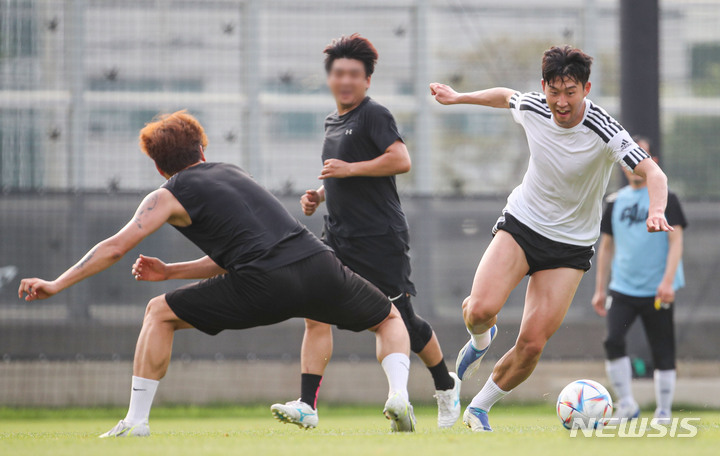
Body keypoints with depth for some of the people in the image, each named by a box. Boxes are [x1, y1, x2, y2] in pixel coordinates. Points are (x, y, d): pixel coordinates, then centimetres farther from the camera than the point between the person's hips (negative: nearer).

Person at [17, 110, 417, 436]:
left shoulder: (169, 196, 14)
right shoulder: (230, 172, 31)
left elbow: (115, 248, 8)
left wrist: (56, 285, 14)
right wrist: (169, 272, 35)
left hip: (264, 288, -4)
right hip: (319, 265, 4)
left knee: (159, 313, 13)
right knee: (389, 318, 28)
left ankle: (136, 421, 8)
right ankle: (398, 395, 1)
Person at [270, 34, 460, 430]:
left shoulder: (374, 115, -8)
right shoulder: (333, 122, 17)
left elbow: (401, 160, -21)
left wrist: (349, 169, -21)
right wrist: (320, 196, 12)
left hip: (380, 236, -7)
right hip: (338, 235, 7)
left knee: (400, 319, 2)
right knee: (316, 315, -9)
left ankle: (446, 386, 25)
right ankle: (307, 405, -15)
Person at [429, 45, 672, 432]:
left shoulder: (604, 131, -22)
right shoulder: (531, 108, -11)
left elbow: (652, 172, -32)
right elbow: (506, 96, 14)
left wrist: (656, 212, -51)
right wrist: (458, 97, 20)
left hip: (570, 247, -2)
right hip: (520, 224, 2)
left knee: (532, 344, -9)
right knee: (481, 309, -23)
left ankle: (480, 408, 16)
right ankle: (481, 340, 16)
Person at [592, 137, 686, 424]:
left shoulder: (665, 199, -2)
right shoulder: (616, 202, 10)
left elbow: (676, 241, -8)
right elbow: (606, 246, 17)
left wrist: (668, 281, -20)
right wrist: (600, 289, 14)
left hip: (657, 291, -3)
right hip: (622, 289, 3)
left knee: (663, 353, 0)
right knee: (613, 341, -15)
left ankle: (664, 410, 12)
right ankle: (626, 404, -5)